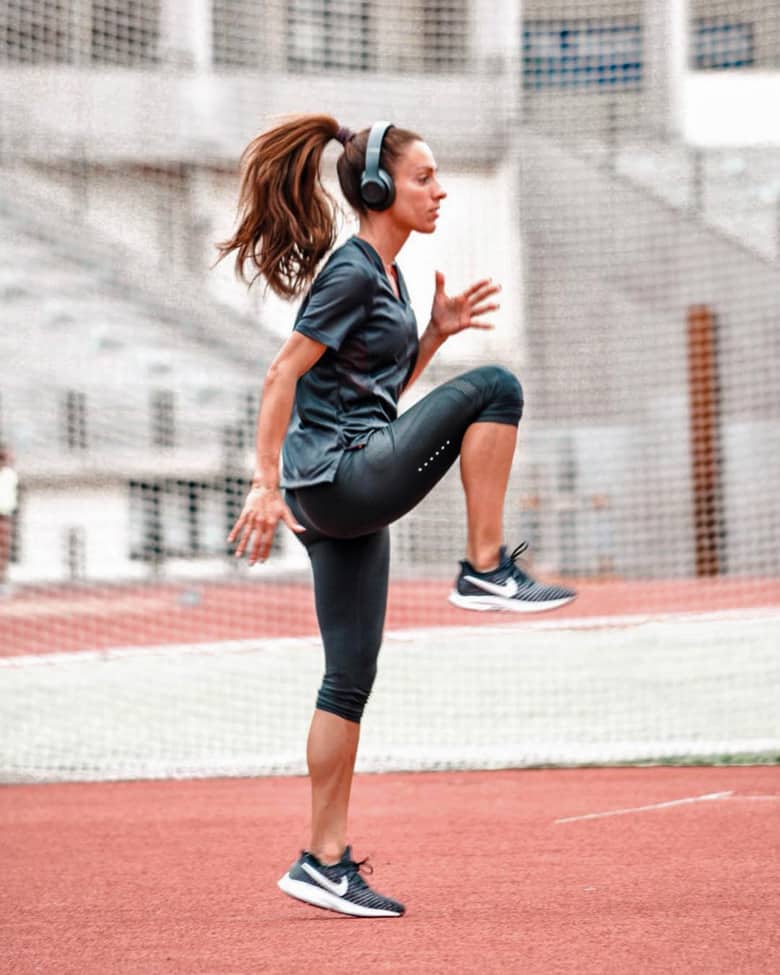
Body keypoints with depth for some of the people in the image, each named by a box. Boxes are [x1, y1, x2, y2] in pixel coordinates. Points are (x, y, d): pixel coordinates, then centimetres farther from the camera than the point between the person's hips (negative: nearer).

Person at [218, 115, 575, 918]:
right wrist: (266, 484, -19)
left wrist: (436, 333, 12)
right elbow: (282, 376, -15)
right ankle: (486, 571, -9)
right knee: (493, 387, -13)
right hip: (337, 475, -10)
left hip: (347, 503, 10)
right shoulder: (351, 274, -11)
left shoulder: (386, 274, 18)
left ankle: (325, 861, 10)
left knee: (350, 681, 8)